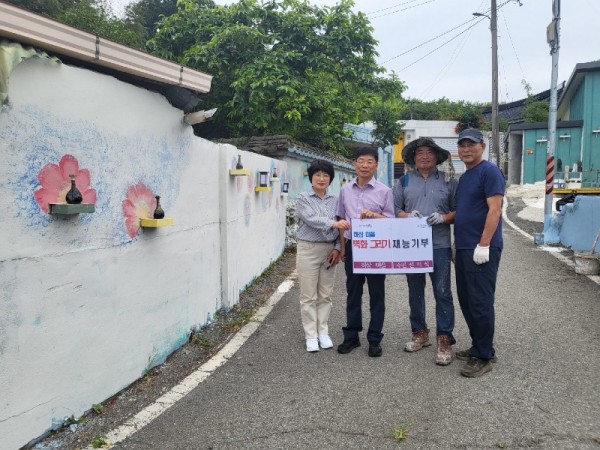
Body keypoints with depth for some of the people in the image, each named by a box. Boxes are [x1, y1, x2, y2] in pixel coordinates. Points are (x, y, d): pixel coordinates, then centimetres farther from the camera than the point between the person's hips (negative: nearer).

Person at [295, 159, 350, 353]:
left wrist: (337, 248, -5)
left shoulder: (334, 200, 8)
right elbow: (311, 219, -20)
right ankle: (311, 335, 11)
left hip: (329, 250, 4)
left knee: (325, 295, 10)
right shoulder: (303, 199, -3)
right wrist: (333, 223, -35)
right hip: (308, 249, -3)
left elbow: (339, 227, 8)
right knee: (308, 295, 2)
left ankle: (323, 332, 21)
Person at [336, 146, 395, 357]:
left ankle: (374, 339, 17)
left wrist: (373, 215, -20)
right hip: (352, 246, 3)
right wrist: (342, 246, 9)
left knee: (376, 294, 6)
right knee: (353, 293, 11)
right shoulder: (346, 189, 7)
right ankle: (351, 336, 22)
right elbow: (342, 219, 13)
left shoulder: (384, 191, -2)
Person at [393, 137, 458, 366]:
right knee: (415, 292, 13)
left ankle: (445, 340, 6)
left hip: (439, 245, -2)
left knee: (442, 293, -3)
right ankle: (420, 333, 27)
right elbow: (395, 210, 6)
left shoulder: (449, 180, 4)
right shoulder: (404, 181, 8)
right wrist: (408, 216, -14)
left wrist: (443, 218, -16)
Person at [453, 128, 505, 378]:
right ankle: (479, 346, 28)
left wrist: (483, 245, -22)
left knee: (480, 303, -3)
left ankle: (484, 357, 8)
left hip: (482, 249, -9)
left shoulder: (489, 171, -9)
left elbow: (494, 209, -17)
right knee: (466, 301, 14)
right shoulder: (464, 177, 17)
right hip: (463, 248, 9)